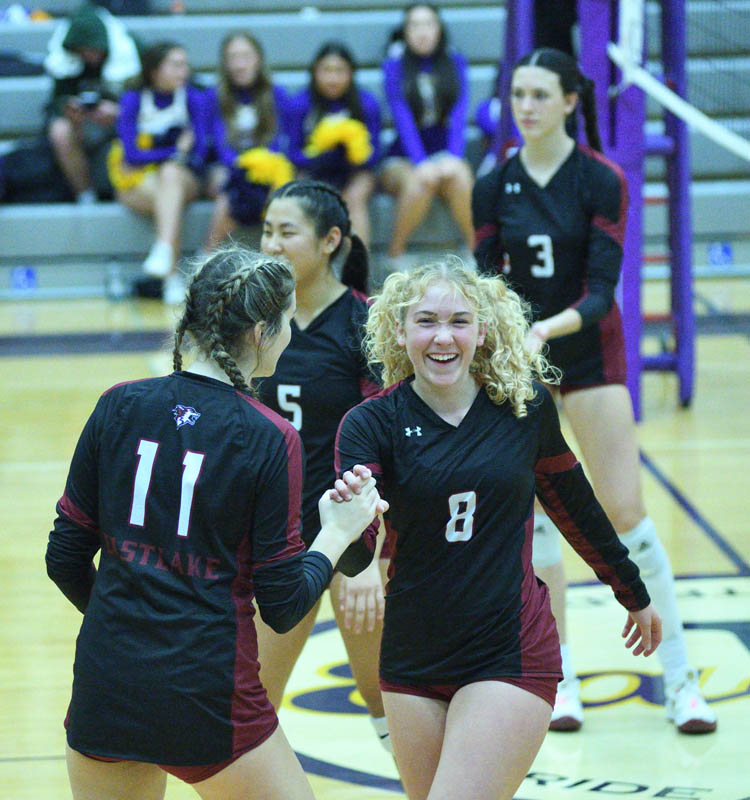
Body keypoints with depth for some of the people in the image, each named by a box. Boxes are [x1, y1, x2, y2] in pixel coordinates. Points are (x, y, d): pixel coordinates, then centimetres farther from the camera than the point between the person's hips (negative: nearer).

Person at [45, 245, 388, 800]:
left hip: (105, 685, 4)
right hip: (207, 687, -4)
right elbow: (282, 607, -6)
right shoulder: (270, 440, -8)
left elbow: (66, 559, 6)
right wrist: (336, 535, 10)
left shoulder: (118, 407, 1)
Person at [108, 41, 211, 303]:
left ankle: (163, 251, -54)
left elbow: (198, 153, -2)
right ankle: (173, 277, -44)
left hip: (183, 177, 1)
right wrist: (178, 151, -9)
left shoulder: (195, 99, 2)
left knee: (171, 174, -35)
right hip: (137, 183, -1)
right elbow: (132, 154, -9)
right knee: (165, 195, -35)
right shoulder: (133, 100, -2)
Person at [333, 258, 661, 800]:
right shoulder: (372, 423, -7)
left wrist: (633, 593, 24)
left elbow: (572, 503, 13)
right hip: (412, 662, 2)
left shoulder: (525, 403, -4)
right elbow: (354, 555, -18)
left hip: (510, 655, -2)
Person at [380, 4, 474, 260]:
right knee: (420, 181, -35)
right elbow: (402, 119, -10)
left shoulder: (455, 63, 7)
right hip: (402, 160, -1)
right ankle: (395, 257, -25)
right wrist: (420, 163, -23)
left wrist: (454, 157, -20)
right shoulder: (395, 64, 1)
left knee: (459, 175, -33)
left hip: (444, 151, 1)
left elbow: (459, 115, -3)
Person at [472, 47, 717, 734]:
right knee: (535, 514, 2)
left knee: (624, 510, -9)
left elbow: (601, 289, -16)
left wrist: (551, 327, -31)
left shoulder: (602, 180, -9)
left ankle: (680, 675, -2)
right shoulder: (494, 187, 1)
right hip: (516, 357, 3)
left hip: (589, 352, -3)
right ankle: (561, 678, 10)